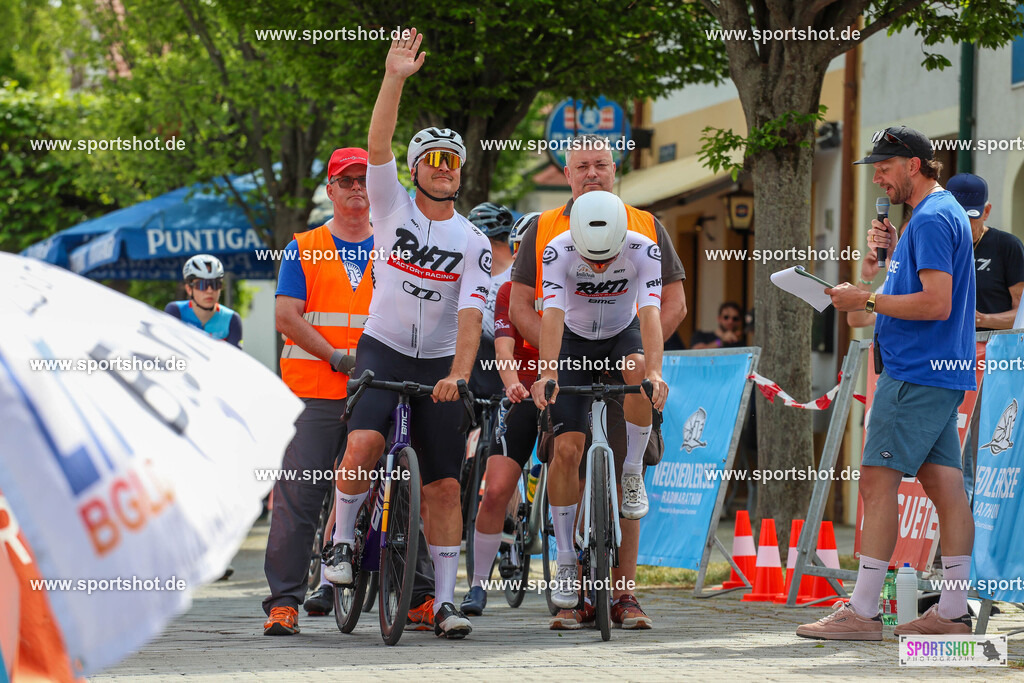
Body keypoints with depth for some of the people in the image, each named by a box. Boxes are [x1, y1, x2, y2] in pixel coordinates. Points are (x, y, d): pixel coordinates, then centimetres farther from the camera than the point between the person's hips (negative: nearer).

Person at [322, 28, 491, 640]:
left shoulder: (473, 242, 0)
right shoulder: (393, 206, 0)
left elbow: (471, 314, -11)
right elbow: (379, 146, -16)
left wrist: (459, 374, -26)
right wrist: (395, 80, -27)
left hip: (439, 363, 1)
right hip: (382, 349, -1)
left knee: (444, 484, -1)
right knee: (365, 442, -27)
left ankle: (445, 601, 4)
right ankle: (343, 540, -4)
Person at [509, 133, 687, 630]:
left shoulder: (647, 228, 9)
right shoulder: (542, 230, 9)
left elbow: (674, 303, 8)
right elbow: (520, 306, 6)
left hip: (628, 375, 0)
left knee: (625, 481, -2)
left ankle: (623, 594, 3)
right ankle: (577, 596, 4)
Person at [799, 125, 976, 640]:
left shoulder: (931, 219, -14)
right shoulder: (945, 212, 19)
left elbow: (937, 302, -22)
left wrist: (868, 301, -14)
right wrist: (892, 251, 11)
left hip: (915, 375, -10)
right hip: (945, 372, 10)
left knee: (878, 480, -10)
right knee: (944, 485, 7)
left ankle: (862, 612, -11)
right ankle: (953, 611, 6)